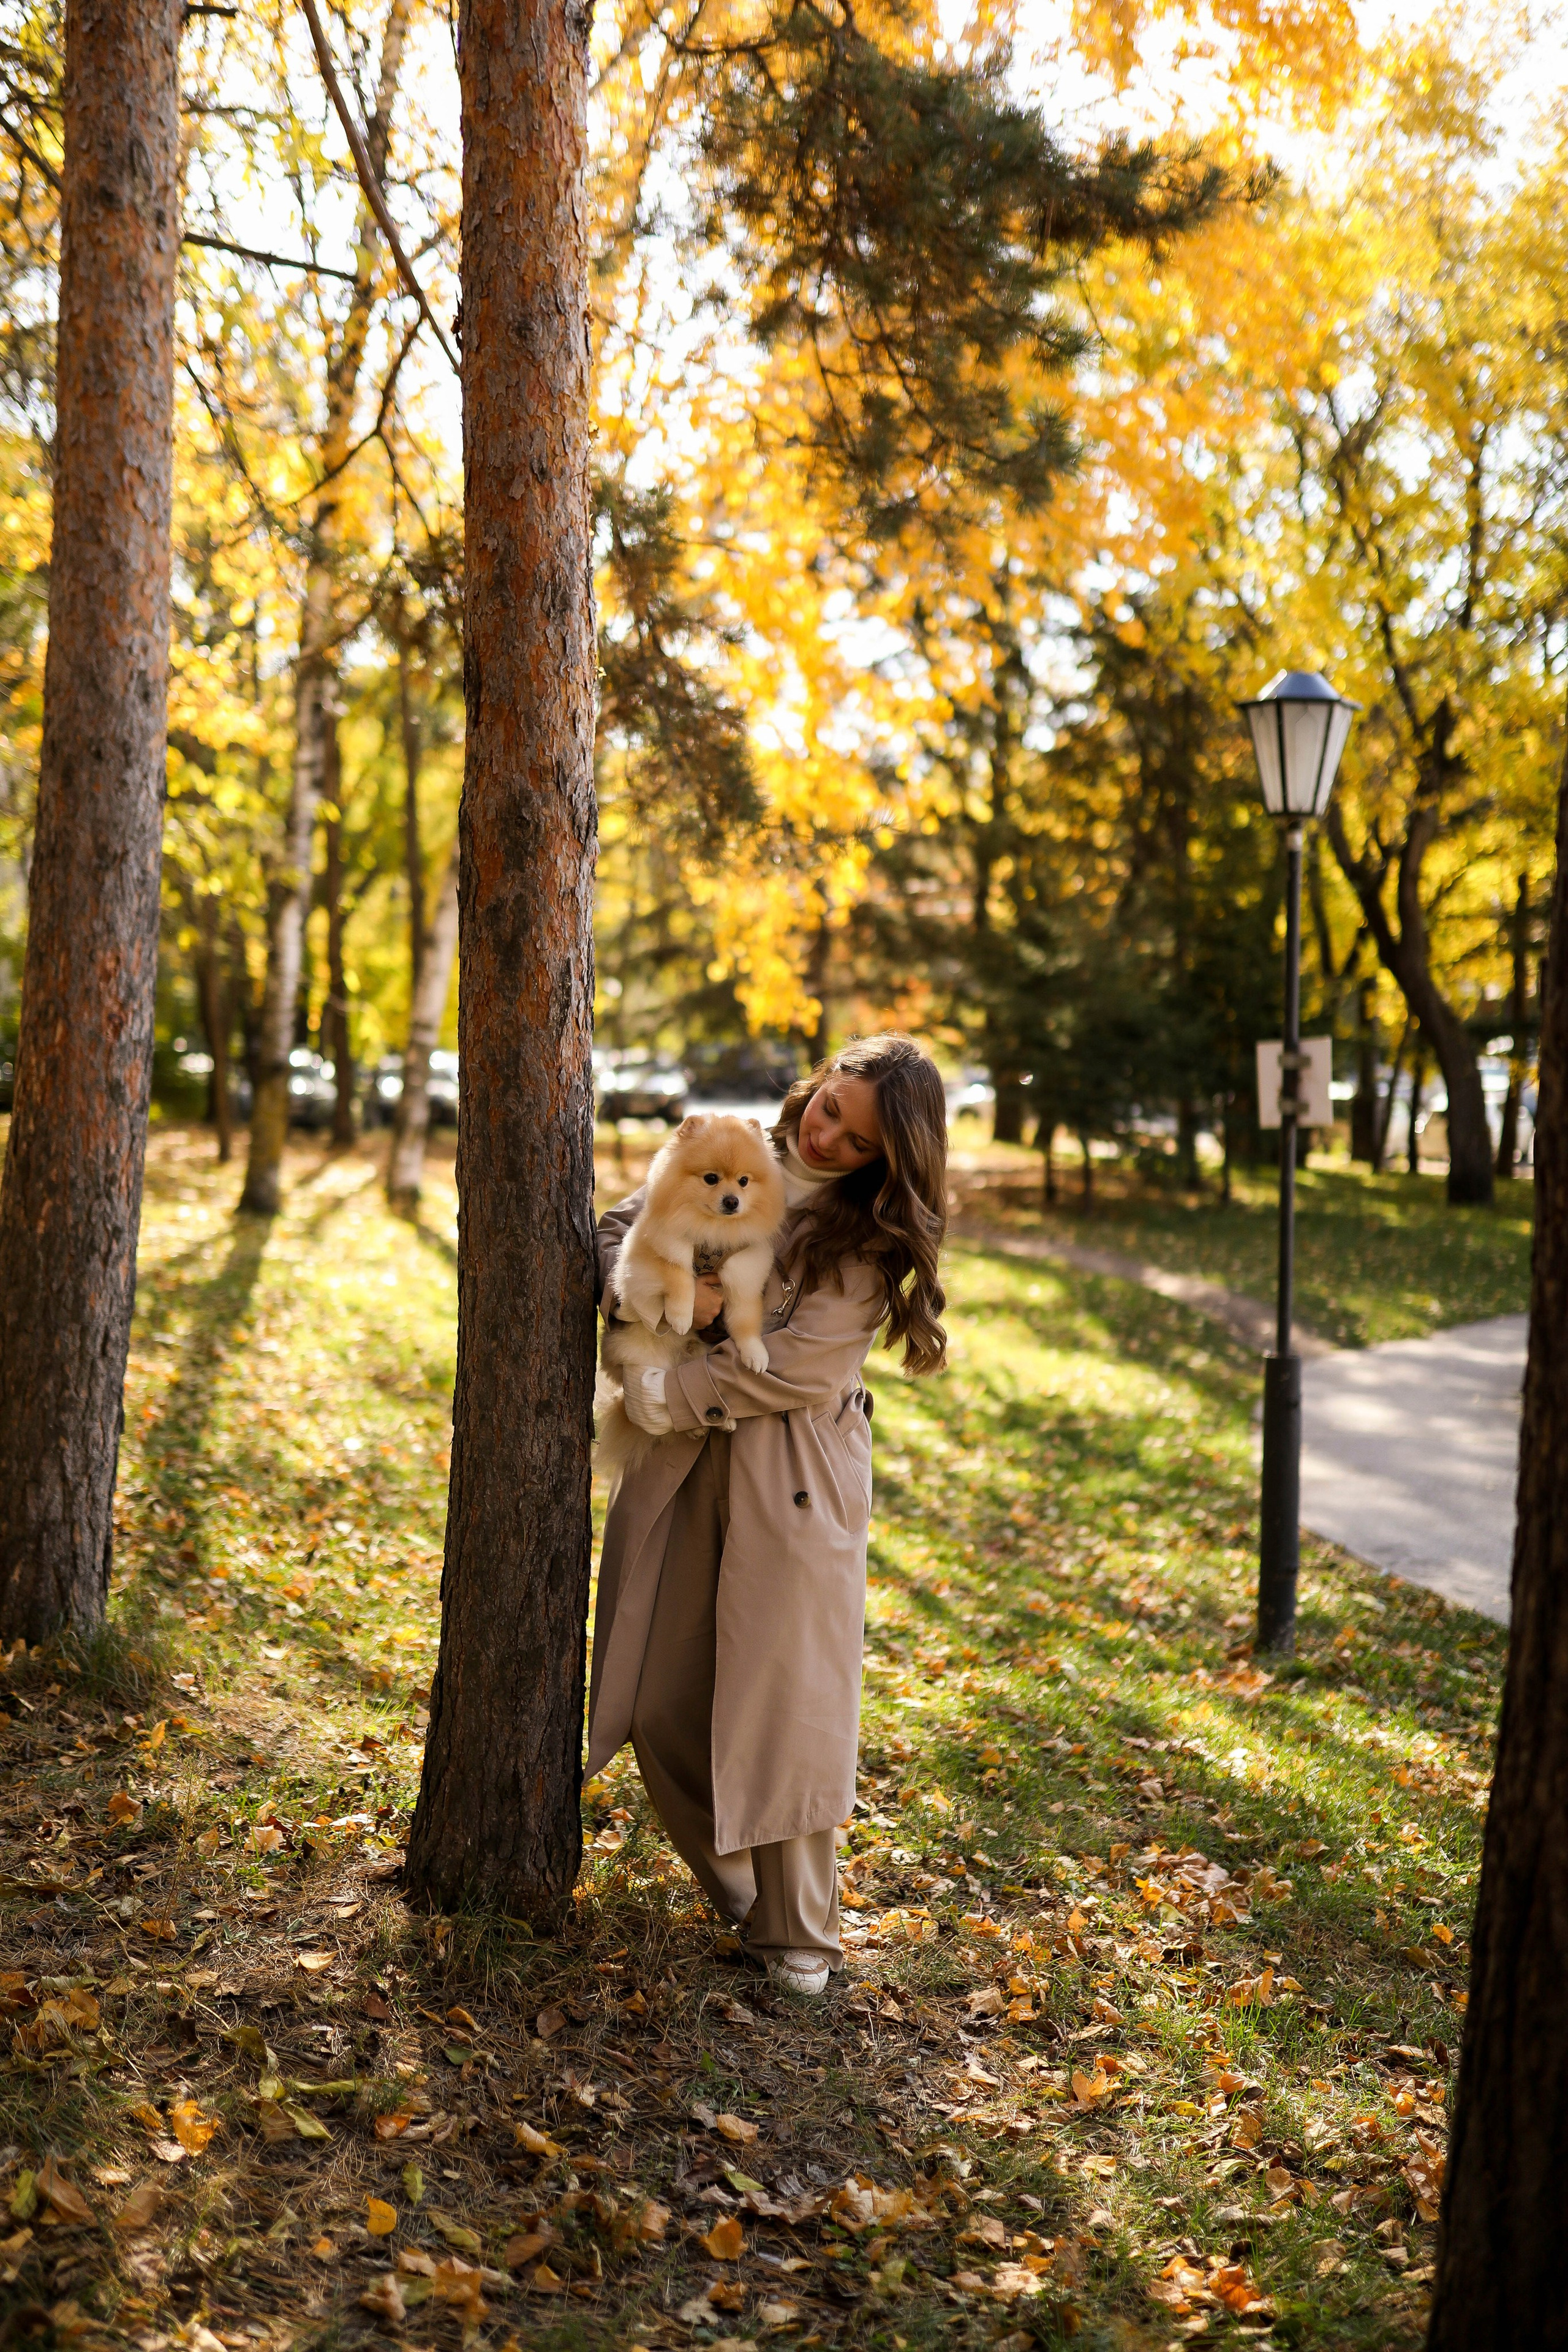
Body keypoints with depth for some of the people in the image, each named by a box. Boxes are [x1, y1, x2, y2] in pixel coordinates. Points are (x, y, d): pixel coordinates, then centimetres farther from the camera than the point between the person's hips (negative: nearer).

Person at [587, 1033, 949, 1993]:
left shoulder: (876, 1234, -7)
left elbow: (798, 1367, -15)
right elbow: (619, 1228, 10)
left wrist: (663, 1396, -12)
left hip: (793, 1476, -5)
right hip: (685, 1466, 5)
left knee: (785, 1704, -1)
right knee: (663, 1704, 8)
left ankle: (798, 1933, 16)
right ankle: (736, 1885, 29)